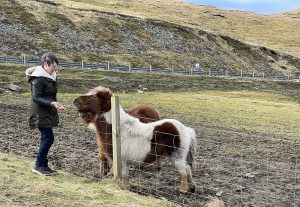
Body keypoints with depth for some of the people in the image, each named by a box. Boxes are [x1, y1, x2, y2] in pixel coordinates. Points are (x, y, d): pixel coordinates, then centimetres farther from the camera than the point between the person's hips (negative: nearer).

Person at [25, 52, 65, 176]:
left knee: (46, 138, 11)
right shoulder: (38, 78, -17)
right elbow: (36, 97, -21)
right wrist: (52, 103, -30)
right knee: (48, 138, -11)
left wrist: (54, 104, 17)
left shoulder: (50, 76, 11)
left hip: (48, 113, 9)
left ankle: (42, 165, 20)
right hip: (40, 113, -9)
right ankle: (39, 166, -1)